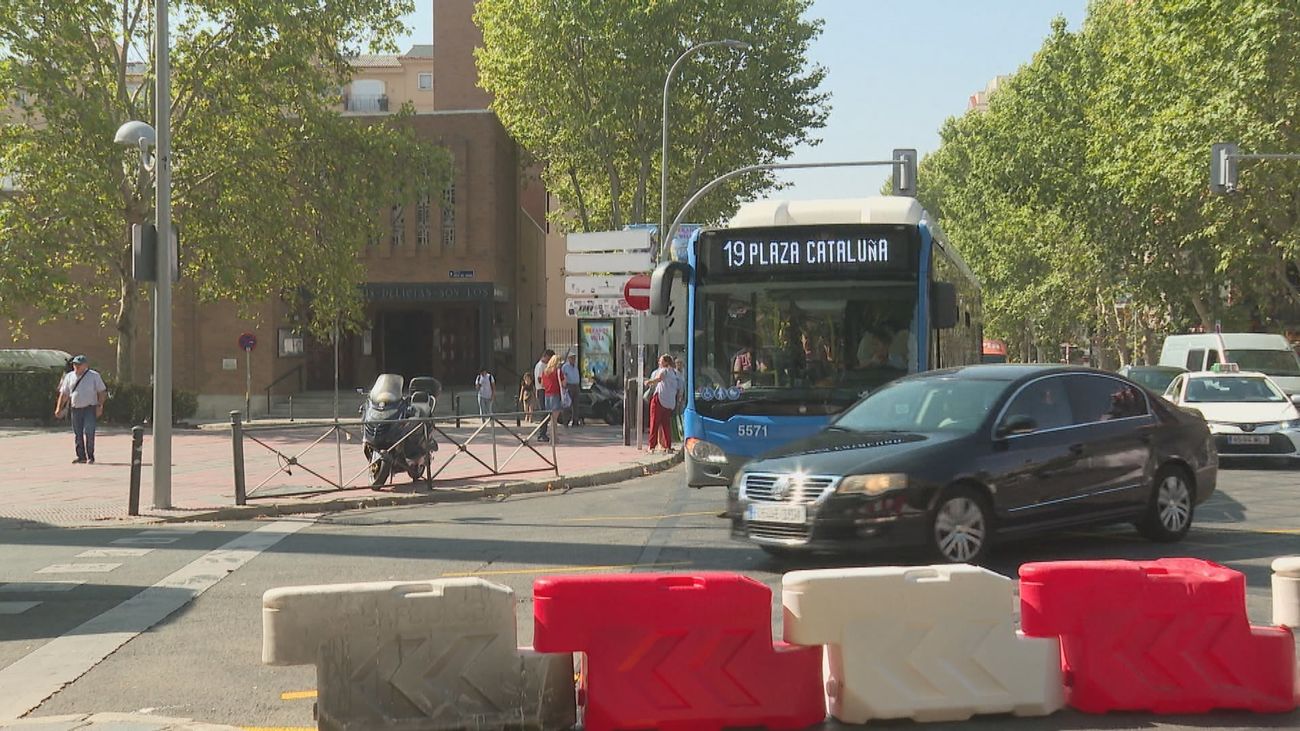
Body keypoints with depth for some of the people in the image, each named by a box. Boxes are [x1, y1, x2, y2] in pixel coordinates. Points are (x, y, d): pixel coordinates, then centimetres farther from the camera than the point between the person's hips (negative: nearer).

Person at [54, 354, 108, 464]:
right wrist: (59, 408, 10)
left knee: (89, 433, -12)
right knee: (77, 434, 5)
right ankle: (81, 457, 13)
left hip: (90, 408, -4)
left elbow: (102, 392, 2)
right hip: (75, 409, 4)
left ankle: (90, 456, -5)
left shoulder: (94, 376, 3)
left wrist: (100, 406, -8)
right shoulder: (69, 377, 12)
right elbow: (64, 394, 15)